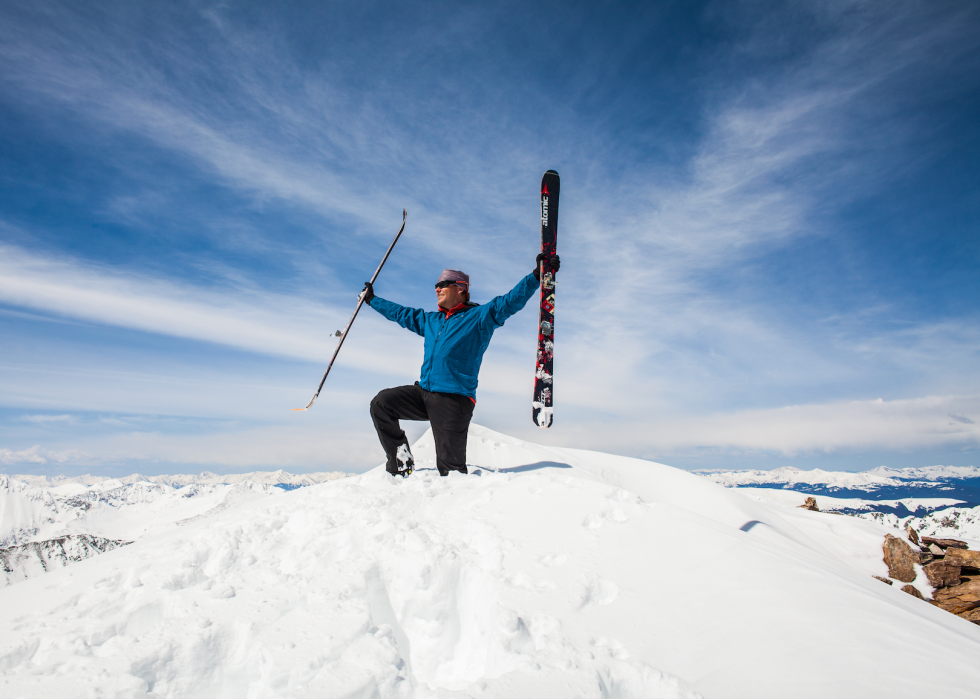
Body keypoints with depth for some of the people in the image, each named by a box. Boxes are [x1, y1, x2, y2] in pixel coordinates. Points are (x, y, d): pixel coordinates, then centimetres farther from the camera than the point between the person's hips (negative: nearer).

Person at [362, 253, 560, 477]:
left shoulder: (479, 317, 1)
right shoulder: (430, 320, 21)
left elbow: (510, 301, -11)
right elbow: (400, 313, 34)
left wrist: (536, 275, -23)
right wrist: (372, 299, 42)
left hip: (453, 399, -6)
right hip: (423, 392, 7)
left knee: (450, 467, -9)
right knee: (381, 403, -5)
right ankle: (401, 459, 3)